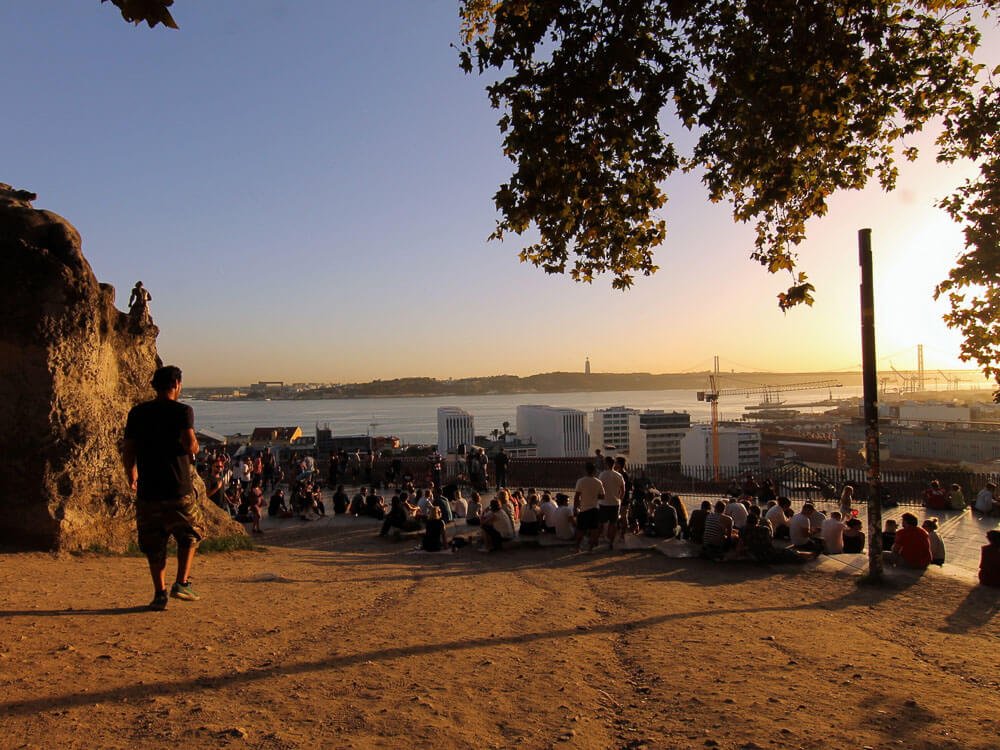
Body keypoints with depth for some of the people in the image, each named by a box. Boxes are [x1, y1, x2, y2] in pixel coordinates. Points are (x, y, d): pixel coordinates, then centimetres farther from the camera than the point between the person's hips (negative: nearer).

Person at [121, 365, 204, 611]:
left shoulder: (137, 413, 7)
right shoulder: (182, 411, -5)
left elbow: (127, 451, 7)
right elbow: (189, 443, -20)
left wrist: (131, 477, 24)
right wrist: (195, 448, 4)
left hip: (147, 490, 3)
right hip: (179, 489, -3)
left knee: (153, 544, 14)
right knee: (190, 535, 18)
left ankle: (159, 593, 13)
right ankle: (182, 582, 9)